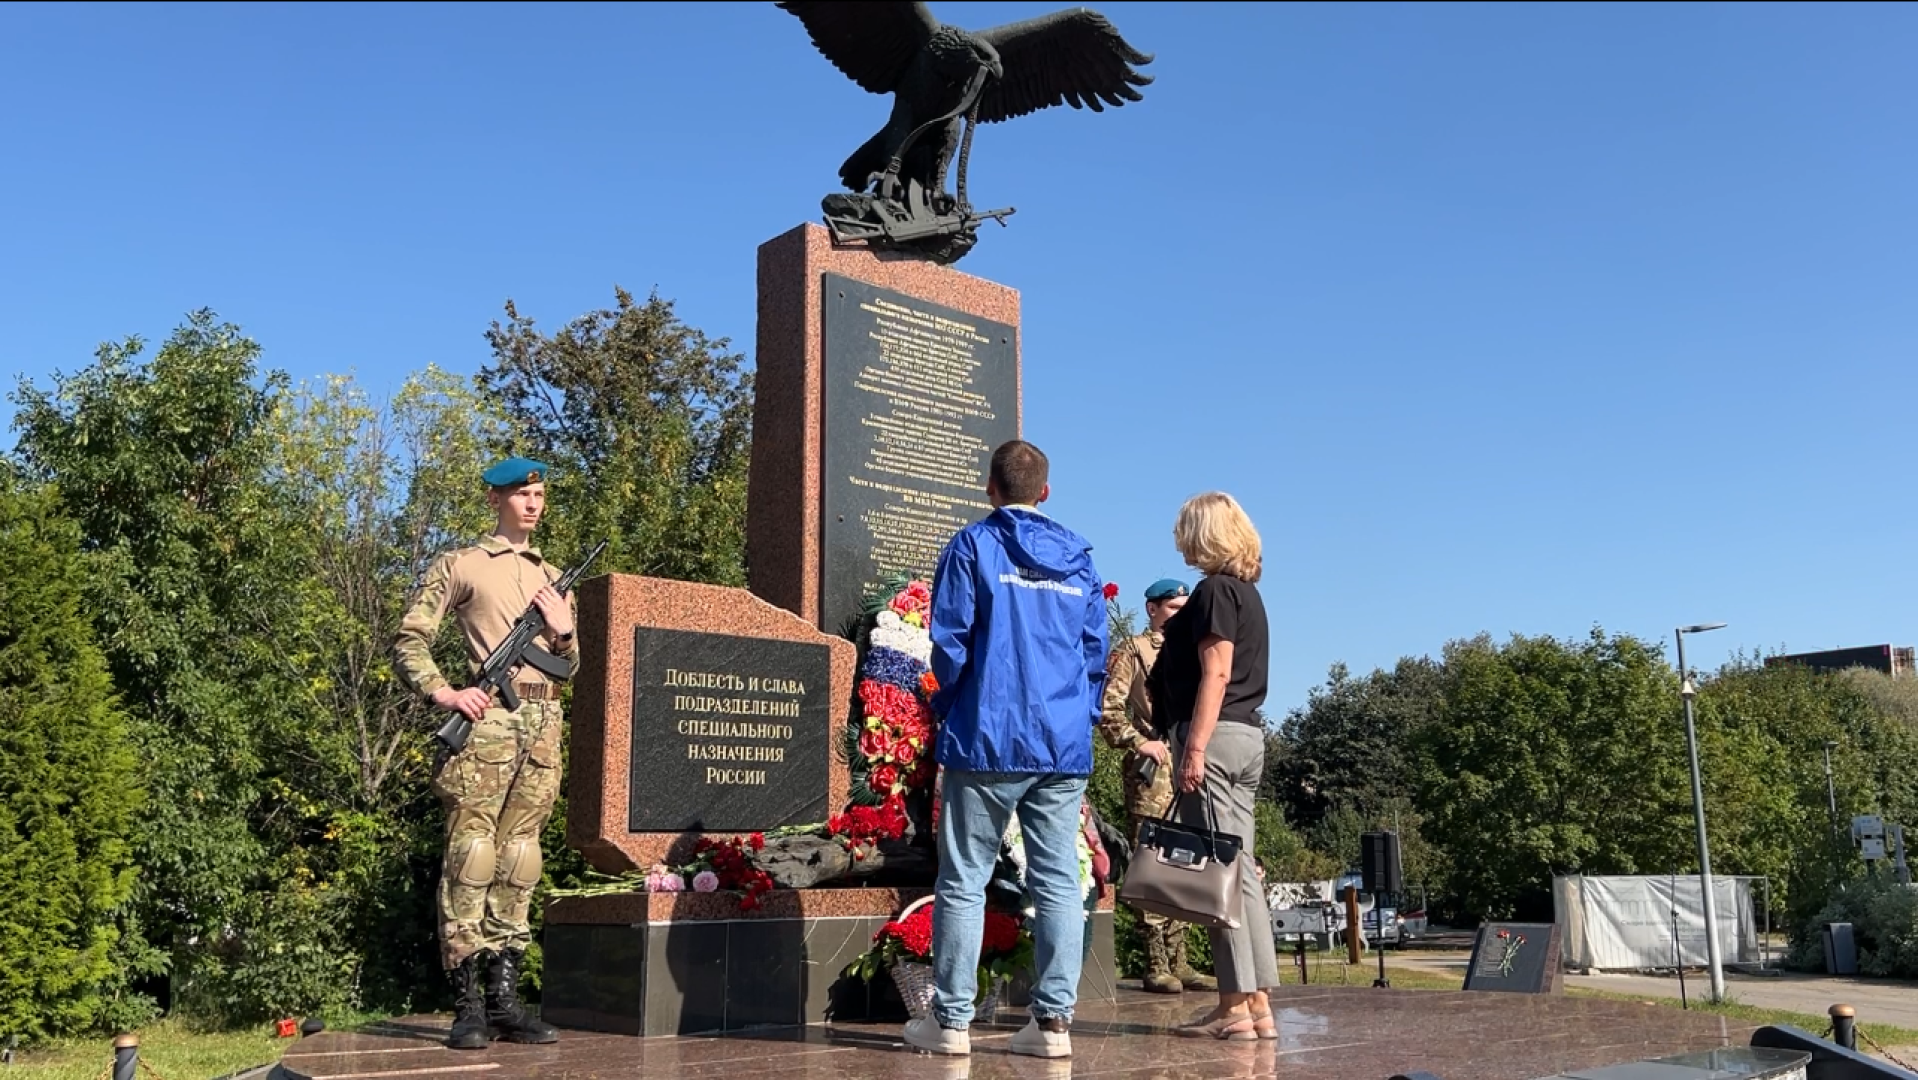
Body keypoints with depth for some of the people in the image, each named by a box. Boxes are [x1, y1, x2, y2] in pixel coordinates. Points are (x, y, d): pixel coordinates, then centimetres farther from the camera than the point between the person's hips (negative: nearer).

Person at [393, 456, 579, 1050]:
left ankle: (505, 997, 11)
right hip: (489, 718, -5)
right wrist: (445, 693, -11)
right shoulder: (461, 565, 7)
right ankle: (467, 1003, -2)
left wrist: (563, 630, 4)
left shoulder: (554, 577, 21)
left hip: (545, 722, 5)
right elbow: (409, 639, 3)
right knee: (471, 855, -7)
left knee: (519, 858, 6)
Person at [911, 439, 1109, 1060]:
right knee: (1058, 881, 5)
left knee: (963, 880, 3)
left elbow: (951, 640, -5)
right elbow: (1096, 652, 13)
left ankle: (951, 1020, 7)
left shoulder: (972, 547, -1)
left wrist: (946, 706, 10)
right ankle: (1054, 1020, 6)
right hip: (1066, 746, 4)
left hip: (988, 738, -4)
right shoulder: (1079, 559, 12)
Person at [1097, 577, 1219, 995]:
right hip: (1151, 773, -7)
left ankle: (1178, 963, 12)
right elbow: (1108, 709, -8)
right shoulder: (1131, 652, 2)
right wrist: (1139, 742, -17)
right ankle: (1156, 966, -3)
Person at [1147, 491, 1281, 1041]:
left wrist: (1195, 747, -20)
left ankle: (1235, 1007, -5)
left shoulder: (1215, 589, -8)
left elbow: (1216, 673, -17)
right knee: (1239, 870, 9)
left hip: (1215, 733, -10)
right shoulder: (1246, 591, 20)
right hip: (1247, 734, 10)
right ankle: (1258, 1006, 12)